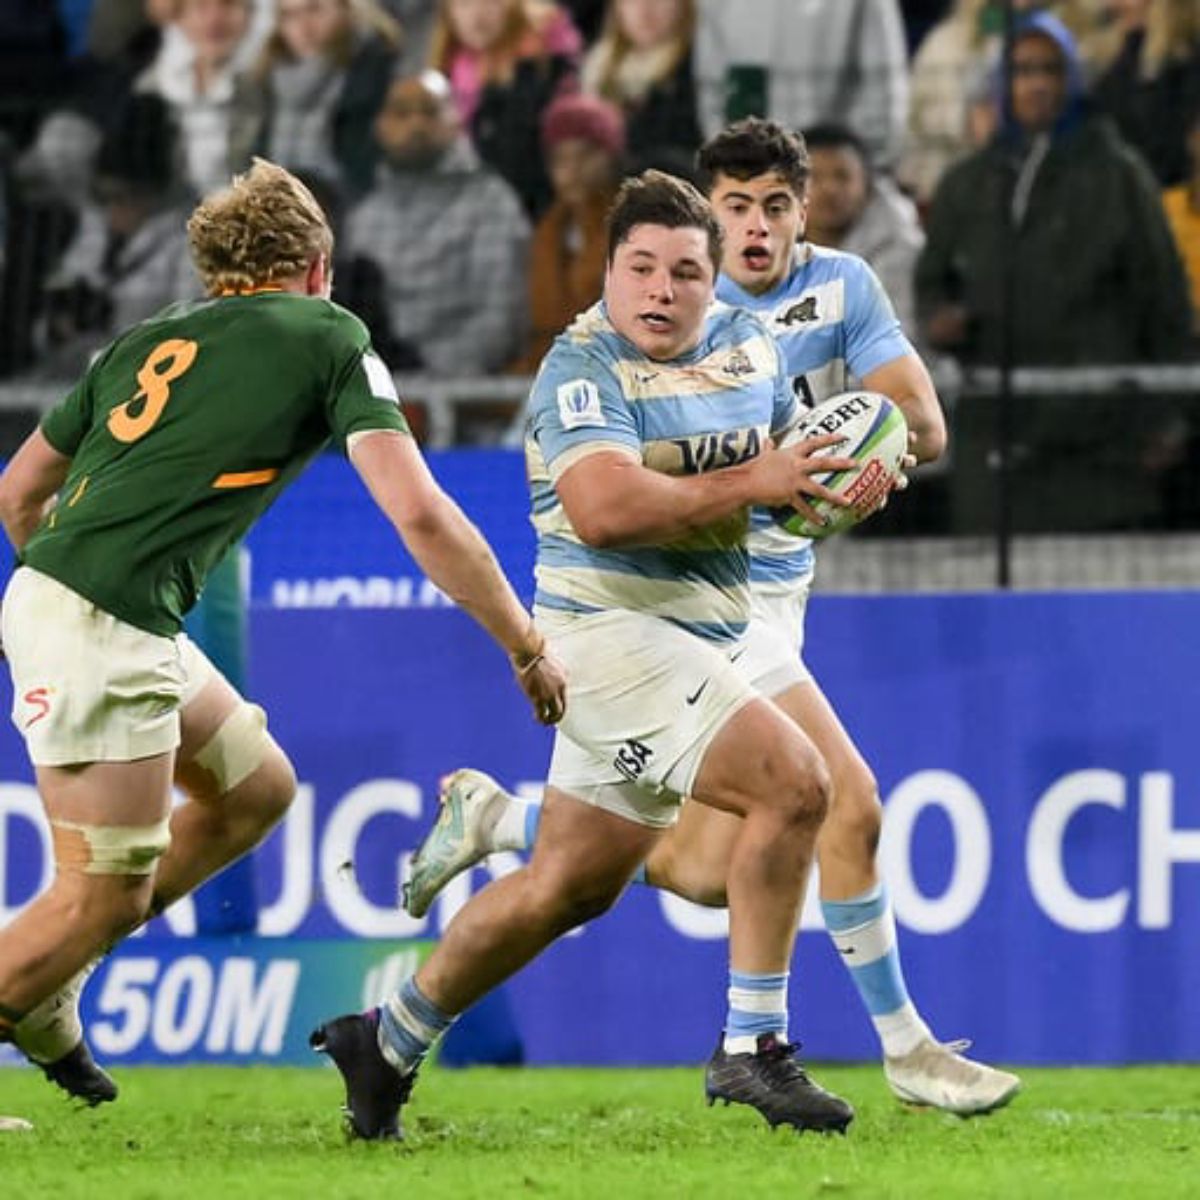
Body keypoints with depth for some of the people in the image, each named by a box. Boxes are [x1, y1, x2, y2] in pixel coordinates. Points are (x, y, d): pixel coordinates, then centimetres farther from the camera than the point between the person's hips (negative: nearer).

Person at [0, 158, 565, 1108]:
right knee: (106, 897, -2)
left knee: (255, 788, 20)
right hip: (107, 629, -8)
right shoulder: (330, 340, 3)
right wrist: (528, 647, 1)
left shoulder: (149, 340, 20)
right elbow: (420, 515, -6)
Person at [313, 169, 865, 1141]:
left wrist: (842, 476, -1)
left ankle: (389, 1043, 27)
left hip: (692, 645, 9)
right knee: (793, 782, -22)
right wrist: (747, 484, -23)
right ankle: (752, 1047, -16)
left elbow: (794, 468, 23)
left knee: (570, 886, 13)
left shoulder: (749, 346, 10)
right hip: (612, 631, -9)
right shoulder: (583, 368, -14)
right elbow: (605, 508, -28)